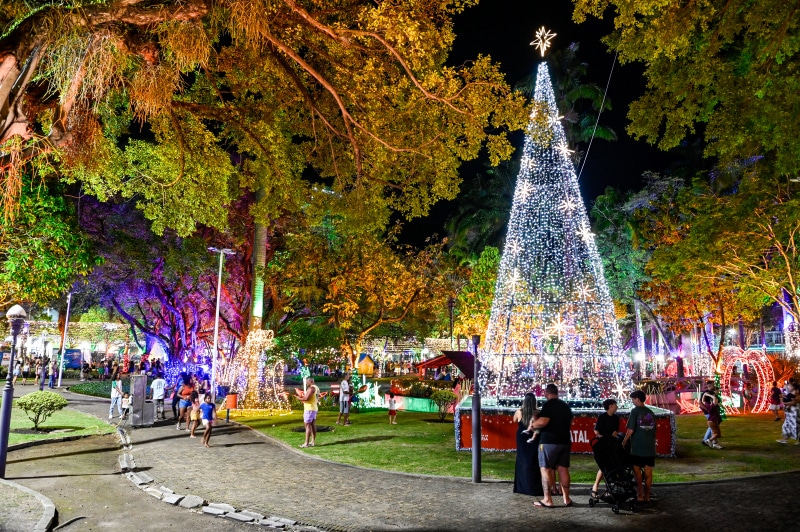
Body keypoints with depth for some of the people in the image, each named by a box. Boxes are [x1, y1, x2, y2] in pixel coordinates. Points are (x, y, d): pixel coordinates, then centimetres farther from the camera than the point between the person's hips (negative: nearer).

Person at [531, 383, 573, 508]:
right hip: (565, 441, 8)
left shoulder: (549, 405, -11)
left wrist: (533, 425, -6)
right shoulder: (566, 406, 14)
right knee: (563, 469, 11)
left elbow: (543, 422, -23)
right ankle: (566, 499, 14)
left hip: (549, 441, -8)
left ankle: (547, 500, -2)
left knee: (546, 469, -2)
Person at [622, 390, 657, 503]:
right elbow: (654, 431, 16)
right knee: (648, 472, 8)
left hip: (637, 447, -5)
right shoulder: (651, 413, 10)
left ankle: (640, 495, 3)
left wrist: (623, 443, -3)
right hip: (650, 447, 5)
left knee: (637, 471, 3)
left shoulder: (635, 411, -8)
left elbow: (630, 430, -12)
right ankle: (647, 496, 14)